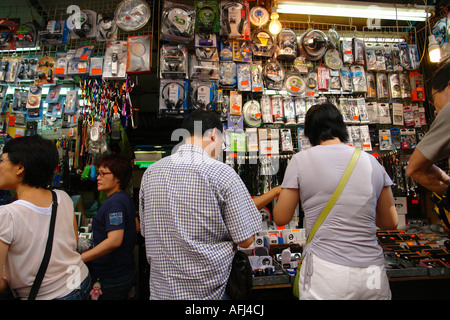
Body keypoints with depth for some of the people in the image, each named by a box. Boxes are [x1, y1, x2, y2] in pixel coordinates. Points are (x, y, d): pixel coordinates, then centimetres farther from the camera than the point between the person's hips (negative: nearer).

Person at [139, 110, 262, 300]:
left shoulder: (150, 173, -4)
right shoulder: (222, 173, -19)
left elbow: (145, 232, 8)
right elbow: (246, 240, -14)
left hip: (160, 289, 5)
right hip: (210, 290, -4)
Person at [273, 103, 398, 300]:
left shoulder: (300, 160, -8)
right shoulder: (371, 161, 3)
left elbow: (281, 219, -1)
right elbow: (391, 222, 11)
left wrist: (282, 191, 16)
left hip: (326, 274, -3)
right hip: (373, 275, 4)